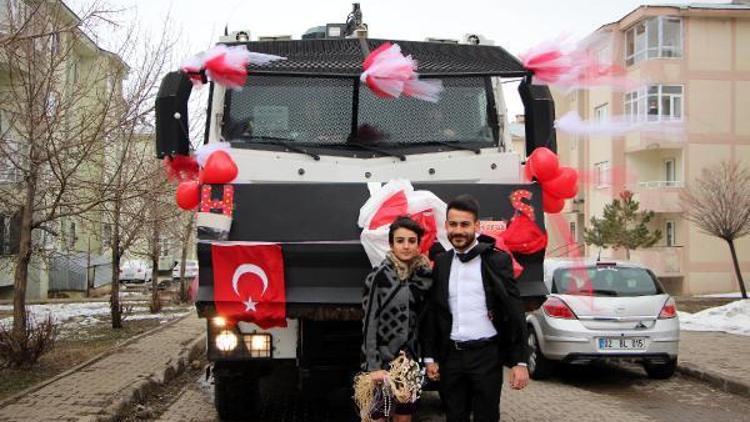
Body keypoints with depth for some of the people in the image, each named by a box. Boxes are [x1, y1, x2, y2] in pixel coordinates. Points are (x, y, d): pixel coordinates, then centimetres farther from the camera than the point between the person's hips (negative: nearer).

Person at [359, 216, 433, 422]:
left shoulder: (424, 275, 4)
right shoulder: (379, 276, -10)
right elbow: (369, 323, -12)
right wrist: (374, 366, -17)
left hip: (410, 359, 4)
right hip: (382, 359, -4)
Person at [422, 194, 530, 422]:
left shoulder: (497, 260, -4)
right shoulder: (441, 263, 7)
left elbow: (514, 312, -5)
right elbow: (432, 312, 11)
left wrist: (520, 361, -9)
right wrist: (430, 357, 8)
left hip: (486, 354, -3)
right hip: (451, 356, 4)